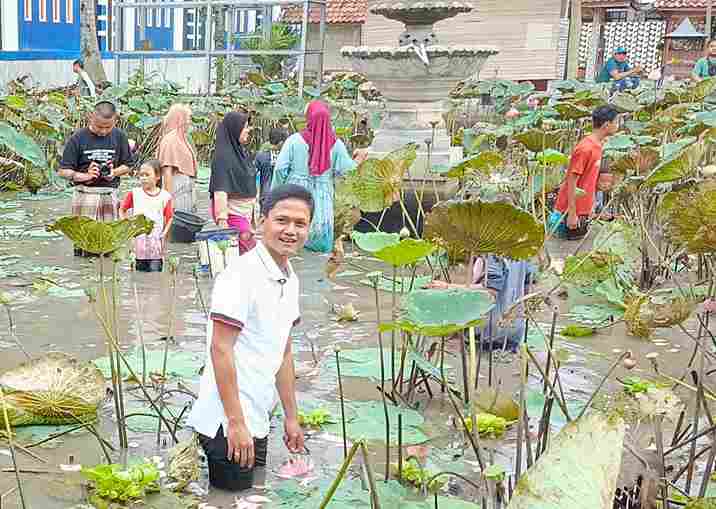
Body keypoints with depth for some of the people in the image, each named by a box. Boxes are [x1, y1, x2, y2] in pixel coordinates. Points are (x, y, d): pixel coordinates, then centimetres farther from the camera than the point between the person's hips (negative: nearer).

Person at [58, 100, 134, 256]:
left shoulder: (119, 136, 5)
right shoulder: (78, 138, -3)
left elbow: (127, 166, 15)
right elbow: (63, 171, -2)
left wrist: (114, 172, -6)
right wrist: (85, 176, -17)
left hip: (110, 194, 2)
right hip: (85, 194, -2)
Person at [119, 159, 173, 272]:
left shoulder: (164, 196, -1)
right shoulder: (134, 193, 3)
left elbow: (169, 218, 3)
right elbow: (122, 209, 13)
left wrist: (164, 233, -7)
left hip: (156, 241, -2)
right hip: (139, 240, 2)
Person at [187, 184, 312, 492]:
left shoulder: (290, 280, 9)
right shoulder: (241, 274, -17)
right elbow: (220, 349, -19)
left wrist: (291, 417, 17)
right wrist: (236, 423, -20)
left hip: (256, 418, 8)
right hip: (228, 421, -8)